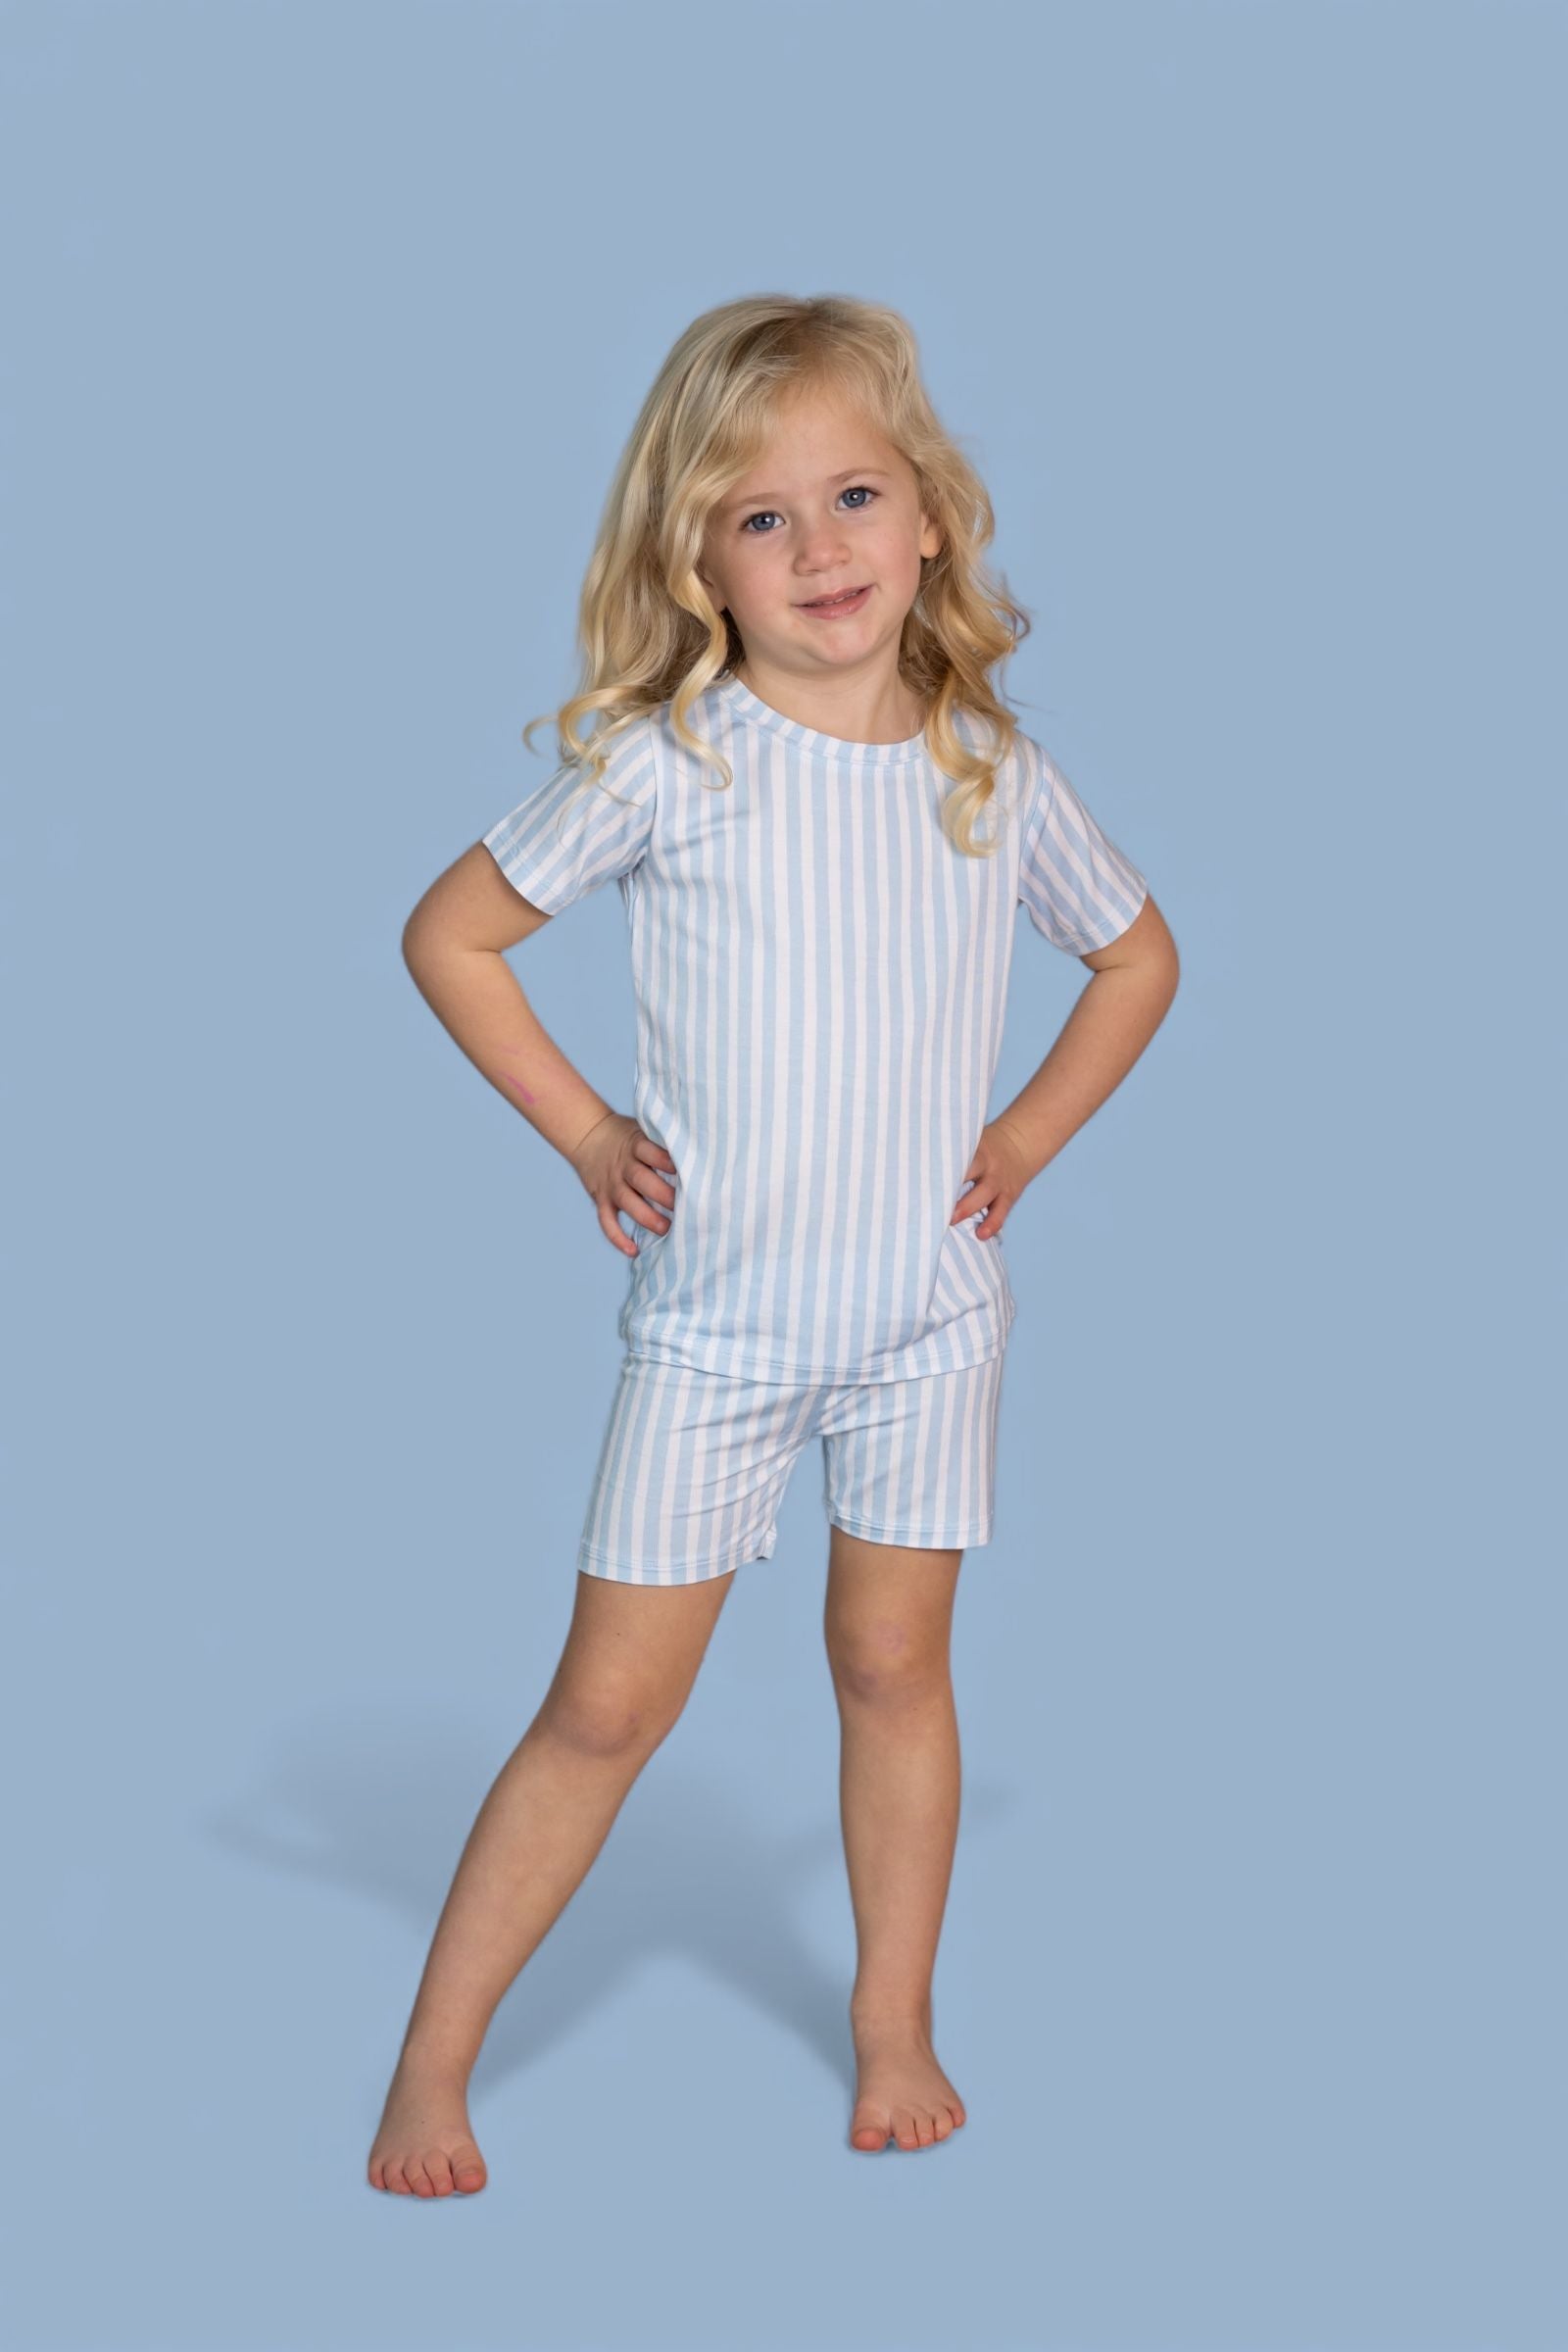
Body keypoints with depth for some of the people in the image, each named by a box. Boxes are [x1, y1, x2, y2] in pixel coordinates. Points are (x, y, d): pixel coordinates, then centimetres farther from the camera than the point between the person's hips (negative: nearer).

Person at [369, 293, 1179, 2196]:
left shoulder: (994, 774, -1)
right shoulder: (663, 762, -11)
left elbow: (1139, 954, 16)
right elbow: (450, 935, -2)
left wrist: (1027, 1134, 5)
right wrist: (585, 1133, -5)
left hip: (929, 1315, 3)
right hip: (713, 1324, -2)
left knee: (893, 1664, 12)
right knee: (609, 1703, 2)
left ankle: (895, 2025, 30)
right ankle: (432, 2059, 15)